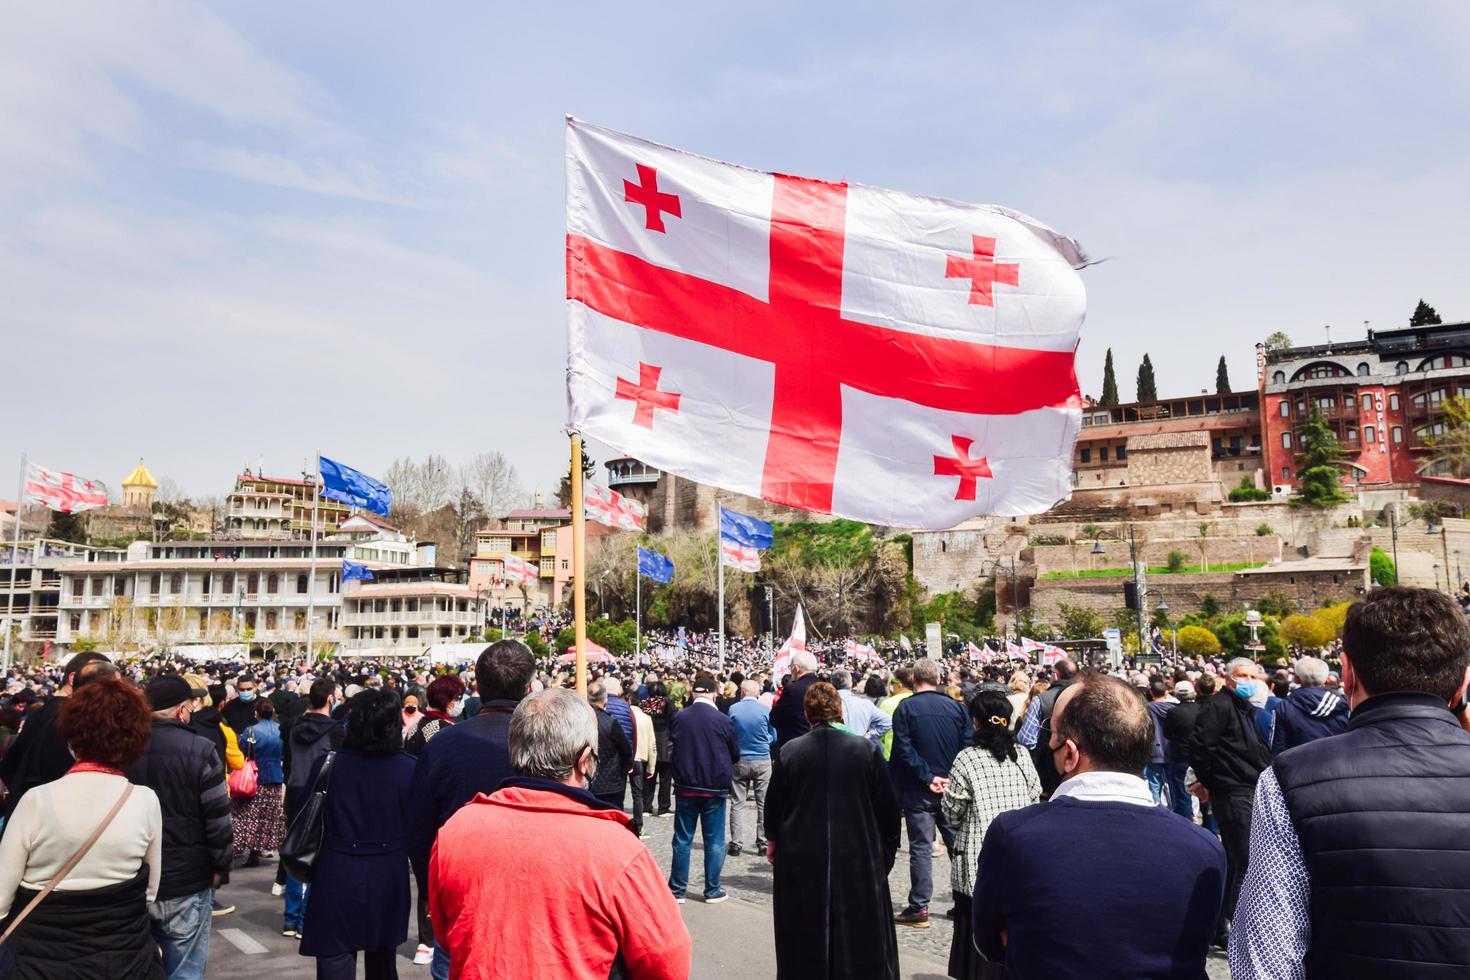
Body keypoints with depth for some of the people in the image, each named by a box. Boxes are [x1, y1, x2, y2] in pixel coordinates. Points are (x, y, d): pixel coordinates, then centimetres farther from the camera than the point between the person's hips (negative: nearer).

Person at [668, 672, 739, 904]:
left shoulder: (679, 718, -7)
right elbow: (735, 753, 1)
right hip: (714, 788, -2)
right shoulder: (721, 720, -13)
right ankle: (712, 891, 15)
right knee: (714, 841, 9)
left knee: (682, 840, 11)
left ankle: (676, 890, 16)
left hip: (685, 787, 2)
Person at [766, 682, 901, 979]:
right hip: (859, 858, -1)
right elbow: (888, 807, -5)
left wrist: (773, 840, 19)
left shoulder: (789, 751, -9)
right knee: (860, 938, 14)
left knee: (807, 940, 17)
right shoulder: (866, 750, -10)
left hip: (802, 859, 1)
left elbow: (773, 804, 1)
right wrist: (887, 849, 10)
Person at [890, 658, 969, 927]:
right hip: (953, 788, 3)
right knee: (958, 843, 15)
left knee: (921, 847, 1)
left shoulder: (906, 708, -7)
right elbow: (968, 745, 0)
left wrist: (927, 777, -13)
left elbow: (903, 749, -14)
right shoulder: (956, 707, 2)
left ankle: (919, 908, 3)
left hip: (918, 791, -3)